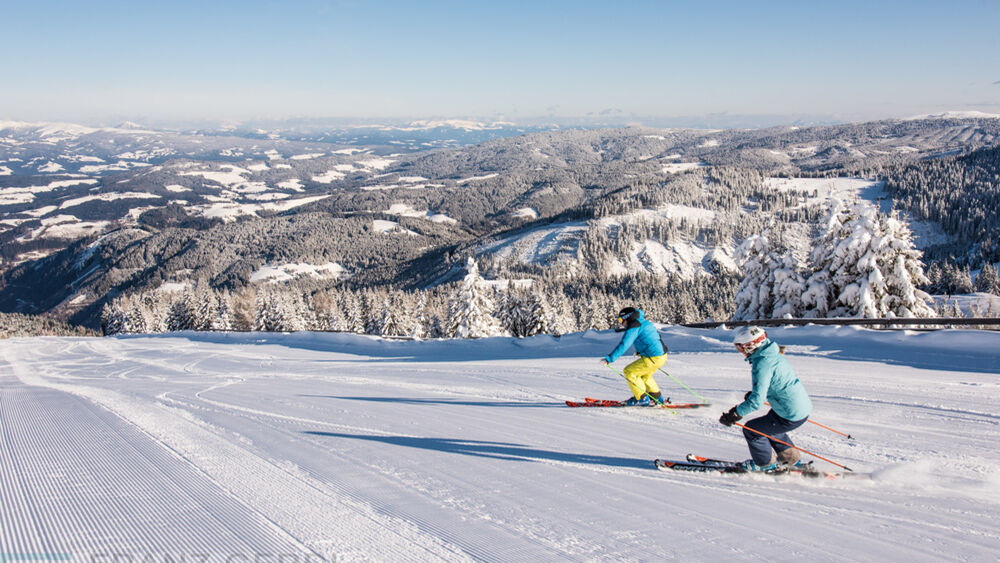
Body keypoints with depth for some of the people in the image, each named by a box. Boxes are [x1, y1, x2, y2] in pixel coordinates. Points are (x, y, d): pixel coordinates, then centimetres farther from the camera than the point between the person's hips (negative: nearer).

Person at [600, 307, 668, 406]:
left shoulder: (633, 328, -12)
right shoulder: (644, 322, 16)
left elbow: (623, 345, -21)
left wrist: (609, 359, -23)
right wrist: (640, 351, 42)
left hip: (653, 359, -10)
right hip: (663, 355, 10)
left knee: (629, 372, 0)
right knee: (643, 374, 28)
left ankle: (642, 399, 5)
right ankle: (657, 397, 33)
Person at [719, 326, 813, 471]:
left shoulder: (762, 365, -24)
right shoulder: (773, 354, 5)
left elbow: (757, 401, -28)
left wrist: (735, 414, -19)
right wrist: (754, 393, 26)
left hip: (792, 417, -9)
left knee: (751, 430, 3)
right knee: (768, 424, 30)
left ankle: (767, 464, 23)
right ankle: (790, 458, 42)